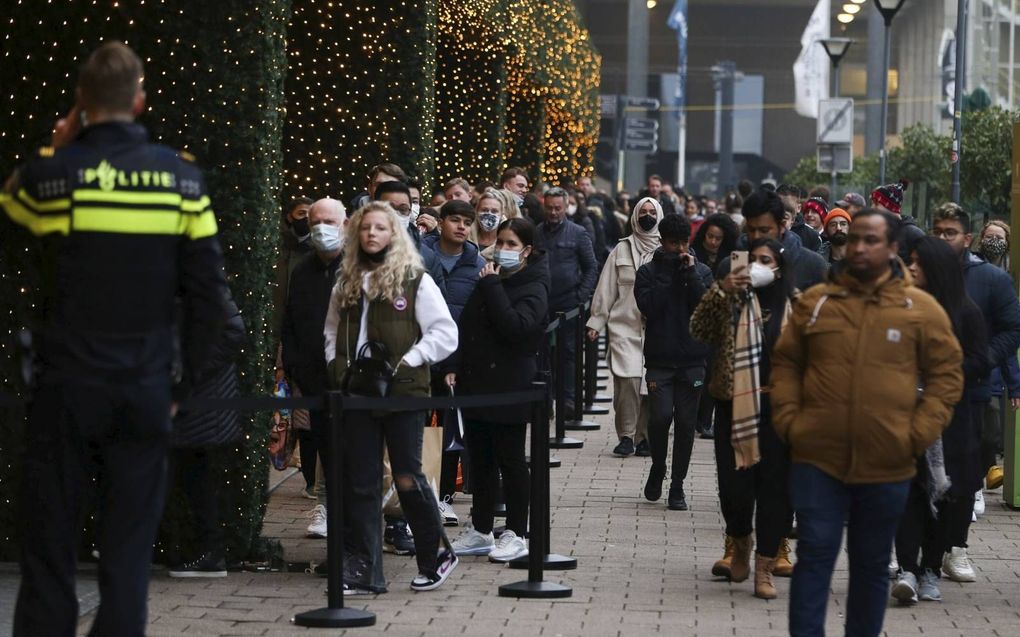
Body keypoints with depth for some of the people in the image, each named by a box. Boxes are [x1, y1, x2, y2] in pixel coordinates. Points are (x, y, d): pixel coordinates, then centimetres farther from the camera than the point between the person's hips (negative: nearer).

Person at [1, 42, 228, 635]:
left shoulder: (50, 172, -6)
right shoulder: (181, 176, -1)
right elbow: (209, 291, -1)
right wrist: (188, 380, 8)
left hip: (67, 389, -1)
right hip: (146, 394, 1)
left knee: (49, 547, 6)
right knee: (129, 551, 5)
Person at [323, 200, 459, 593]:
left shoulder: (415, 281, -2)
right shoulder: (346, 283, 12)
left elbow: (445, 333, -5)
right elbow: (332, 332, 21)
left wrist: (404, 363, -12)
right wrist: (338, 366, 4)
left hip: (403, 393, -4)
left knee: (407, 478, -2)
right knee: (360, 483, 4)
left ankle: (435, 556, 17)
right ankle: (363, 572, 8)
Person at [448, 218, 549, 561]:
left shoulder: (533, 287, -8)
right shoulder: (489, 278, 15)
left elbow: (516, 327, -25)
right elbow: (466, 327, 20)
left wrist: (492, 286, -20)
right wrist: (457, 367, 9)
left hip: (509, 389, -7)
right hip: (477, 384, 8)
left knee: (510, 461, -1)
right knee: (480, 460, 12)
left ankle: (516, 534, 6)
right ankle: (480, 530, 20)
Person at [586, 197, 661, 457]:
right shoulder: (622, 249, 8)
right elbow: (606, 288, 10)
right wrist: (596, 321, 6)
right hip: (624, 326, 0)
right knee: (628, 379, -12)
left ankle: (645, 436, 9)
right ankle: (626, 435, -2)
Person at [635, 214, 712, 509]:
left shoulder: (702, 271, 7)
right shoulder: (648, 271, 4)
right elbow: (649, 307, -11)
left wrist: (690, 273, -10)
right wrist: (667, 275, -10)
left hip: (692, 359, 1)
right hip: (660, 359, -1)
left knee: (686, 423, 2)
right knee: (661, 416, -13)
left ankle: (677, 485, 11)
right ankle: (657, 468, 13)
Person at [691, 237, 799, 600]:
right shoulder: (733, 299, 3)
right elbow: (699, 331, -11)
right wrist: (719, 291, -23)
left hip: (780, 407, 1)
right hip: (736, 404, 0)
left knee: (775, 484, 0)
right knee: (734, 482, -1)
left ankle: (765, 566, 7)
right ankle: (740, 546, 27)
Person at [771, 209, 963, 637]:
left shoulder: (921, 308, 1)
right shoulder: (815, 301, 5)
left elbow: (947, 374, 3)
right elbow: (785, 364, 11)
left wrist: (919, 433, -7)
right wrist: (788, 420, -2)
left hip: (887, 464, 0)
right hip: (818, 458, 0)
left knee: (872, 564, 12)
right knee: (815, 556, -3)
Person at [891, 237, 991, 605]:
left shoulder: (964, 313, 1)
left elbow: (980, 364, -2)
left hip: (950, 417, -1)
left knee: (944, 492, 3)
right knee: (908, 488, -9)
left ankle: (930, 570, 12)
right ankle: (907, 569, -14)